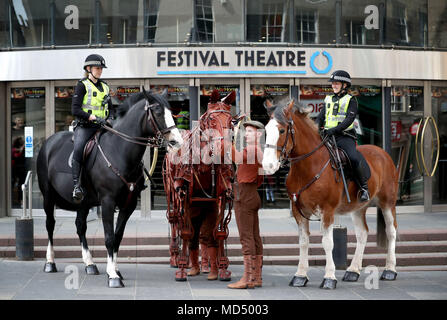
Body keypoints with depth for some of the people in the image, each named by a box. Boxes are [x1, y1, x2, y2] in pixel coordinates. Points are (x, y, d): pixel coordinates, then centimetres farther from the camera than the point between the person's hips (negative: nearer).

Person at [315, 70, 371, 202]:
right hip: (327, 136, 6)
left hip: (344, 136, -6)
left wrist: (335, 129, -25)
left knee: (354, 158, -28)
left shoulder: (351, 100, 3)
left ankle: (364, 188, -13)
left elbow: (349, 119, -11)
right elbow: (320, 117, 17)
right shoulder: (328, 100, 20)